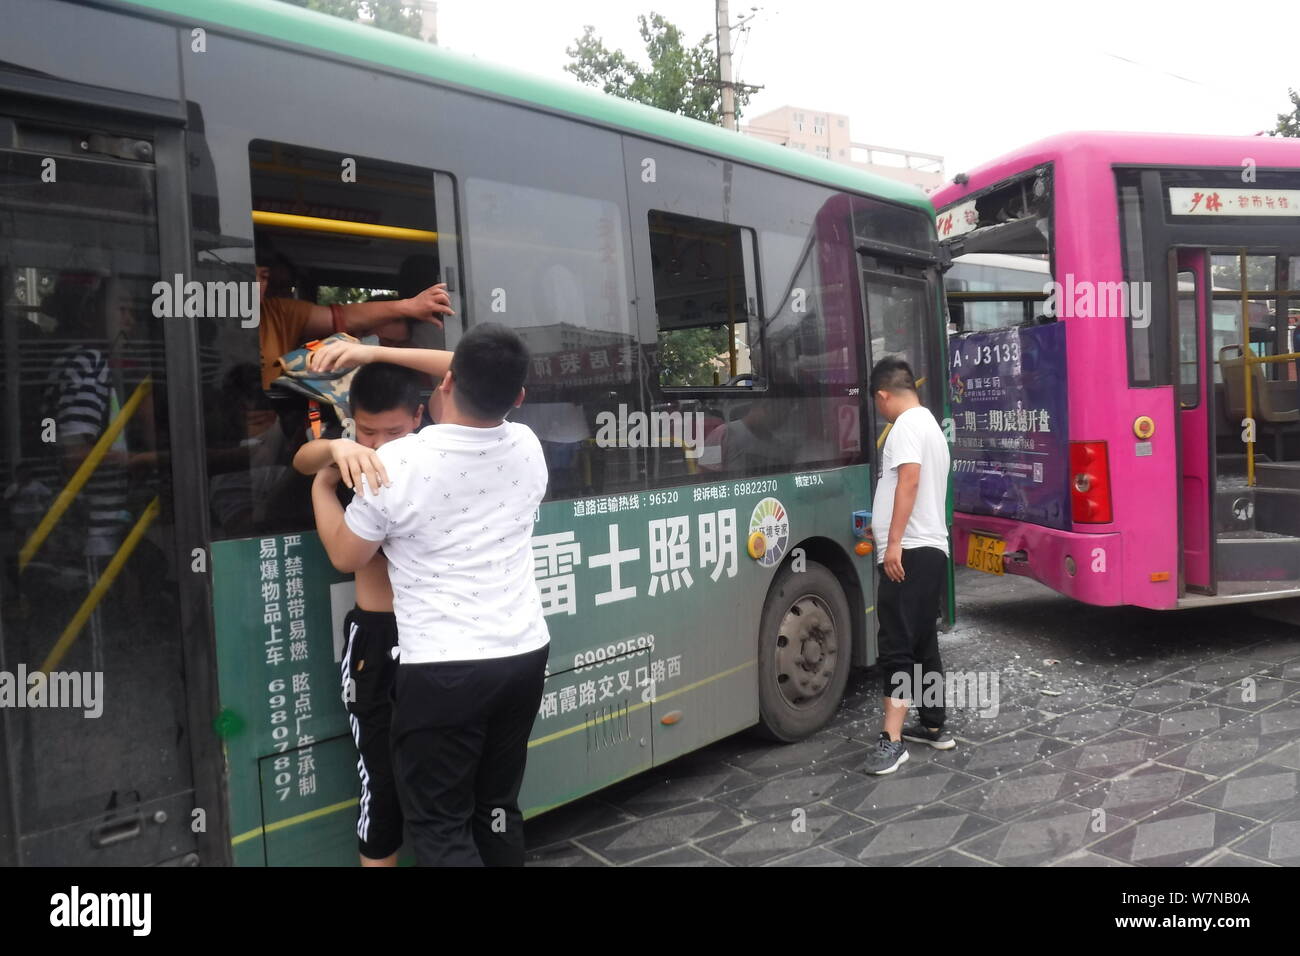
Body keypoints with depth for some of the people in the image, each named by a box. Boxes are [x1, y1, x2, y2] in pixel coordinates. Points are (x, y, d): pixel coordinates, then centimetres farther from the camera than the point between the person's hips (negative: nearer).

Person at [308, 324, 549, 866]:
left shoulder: (397, 464, -15)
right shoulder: (528, 447, -1)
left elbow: (346, 555, 0)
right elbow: (487, 385, 17)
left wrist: (320, 482, 16)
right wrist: (375, 353, 16)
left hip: (444, 671, -5)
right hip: (524, 657, 6)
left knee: (440, 825, 9)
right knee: (499, 808, 20)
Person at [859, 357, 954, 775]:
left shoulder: (907, 424, -8)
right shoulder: (930, 423, 23)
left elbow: (910, 480, -21)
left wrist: (894, 541, -25)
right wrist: (881, 527, 43)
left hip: (910, 552, -10)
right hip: (930, 550, 10)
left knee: (897, 646, -12)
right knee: (923, 643, 15)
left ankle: (892, 740, -12)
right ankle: (934, 727, 24)